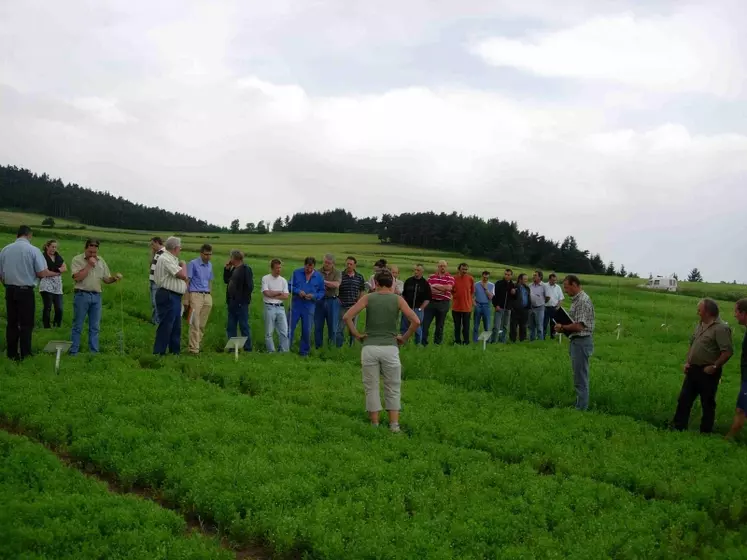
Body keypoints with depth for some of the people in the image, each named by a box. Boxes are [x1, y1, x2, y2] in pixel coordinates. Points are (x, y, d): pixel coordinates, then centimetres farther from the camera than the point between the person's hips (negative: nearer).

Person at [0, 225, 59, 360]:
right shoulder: (33, 250, -10)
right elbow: (42, 273, -13)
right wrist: (54, 274, 6)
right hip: (26, 291, -4)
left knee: (12, 323, 11)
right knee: (26, 323, 5)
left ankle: (12, 353, 15)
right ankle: (25, 354, 6)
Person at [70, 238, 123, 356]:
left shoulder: (101, 261, 10)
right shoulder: (77, 260, -4)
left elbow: (106, 279, 12)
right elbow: (77, 277, -17)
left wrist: (114, 278, -9)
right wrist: (89, 265, -15)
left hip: (96, 296, 4)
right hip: (82, 295, -4)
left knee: (95, 327, 8)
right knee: (78, 326, 2)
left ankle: (94, 352, 15)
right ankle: (74, 352, 9)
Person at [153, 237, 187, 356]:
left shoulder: (172, 259, 18)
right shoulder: (165, 259, -15)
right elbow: (182, 275, -20)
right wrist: (183, 264, -3)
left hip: (174, 297, 10)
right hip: (168, 296, -10)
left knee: (176, 327, 14)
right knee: (165, 326, -7)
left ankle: (175, 351, 21)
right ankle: (158, 353, -3)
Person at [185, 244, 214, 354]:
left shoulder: (210, 265, 14)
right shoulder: (193, 264, -3)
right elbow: (187, 281, -4)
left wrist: (210, 297, 15)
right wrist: (187, 299, -9)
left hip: (207, 296, 6)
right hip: (196, 295, -6)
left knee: (203, 324, 7)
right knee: (195, 323, -10)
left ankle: (198, 344, 15)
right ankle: (194, 348, -11)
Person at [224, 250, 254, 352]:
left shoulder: (246, 269, -12)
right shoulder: (234, 269, 15)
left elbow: (249, 286, -17)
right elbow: (226, 280, 23)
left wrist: (243, 299, -16)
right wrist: (227, 268, 12)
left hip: (241, 303, -9)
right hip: (232, 302, 9)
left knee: (244, 326, -2)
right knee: (230, 327, 12)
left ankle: (247, 348, 5)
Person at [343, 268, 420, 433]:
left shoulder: (368, 298, 3)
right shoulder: (398, 299, 3)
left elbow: (347, 316, -6)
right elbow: (416, 321, -6)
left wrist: (357, 335, 3)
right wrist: (404, 338, 5)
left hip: (369, 348, 0)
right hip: (390, 348, 0)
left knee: (372, 388, 9)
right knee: (393, 390, 11)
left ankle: (375, 426, 12)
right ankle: (394, 425, 9)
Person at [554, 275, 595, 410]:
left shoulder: (583, 301, -18)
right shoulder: (576, 299, 14)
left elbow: (578, 326, -24)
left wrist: (562, 328, -10)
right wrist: (563, 328, 3)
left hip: (581, 342, -10)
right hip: (576, 341, 10)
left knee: (580, 378, -4)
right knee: (579, 376, 16)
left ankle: (581, 409, 1)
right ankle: (579, 405, 24)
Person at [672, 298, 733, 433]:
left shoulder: (721, 328, -17)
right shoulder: (700, 325, 11)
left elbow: (728, 351, -22)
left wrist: (714, 366, -19)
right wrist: (687, 362, 9)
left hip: (707, 372, -8)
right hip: (693, 370, 8)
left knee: (707, 403, 5)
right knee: (684, 400, 10)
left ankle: (705, 432, 16)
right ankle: (678, 428, 19)